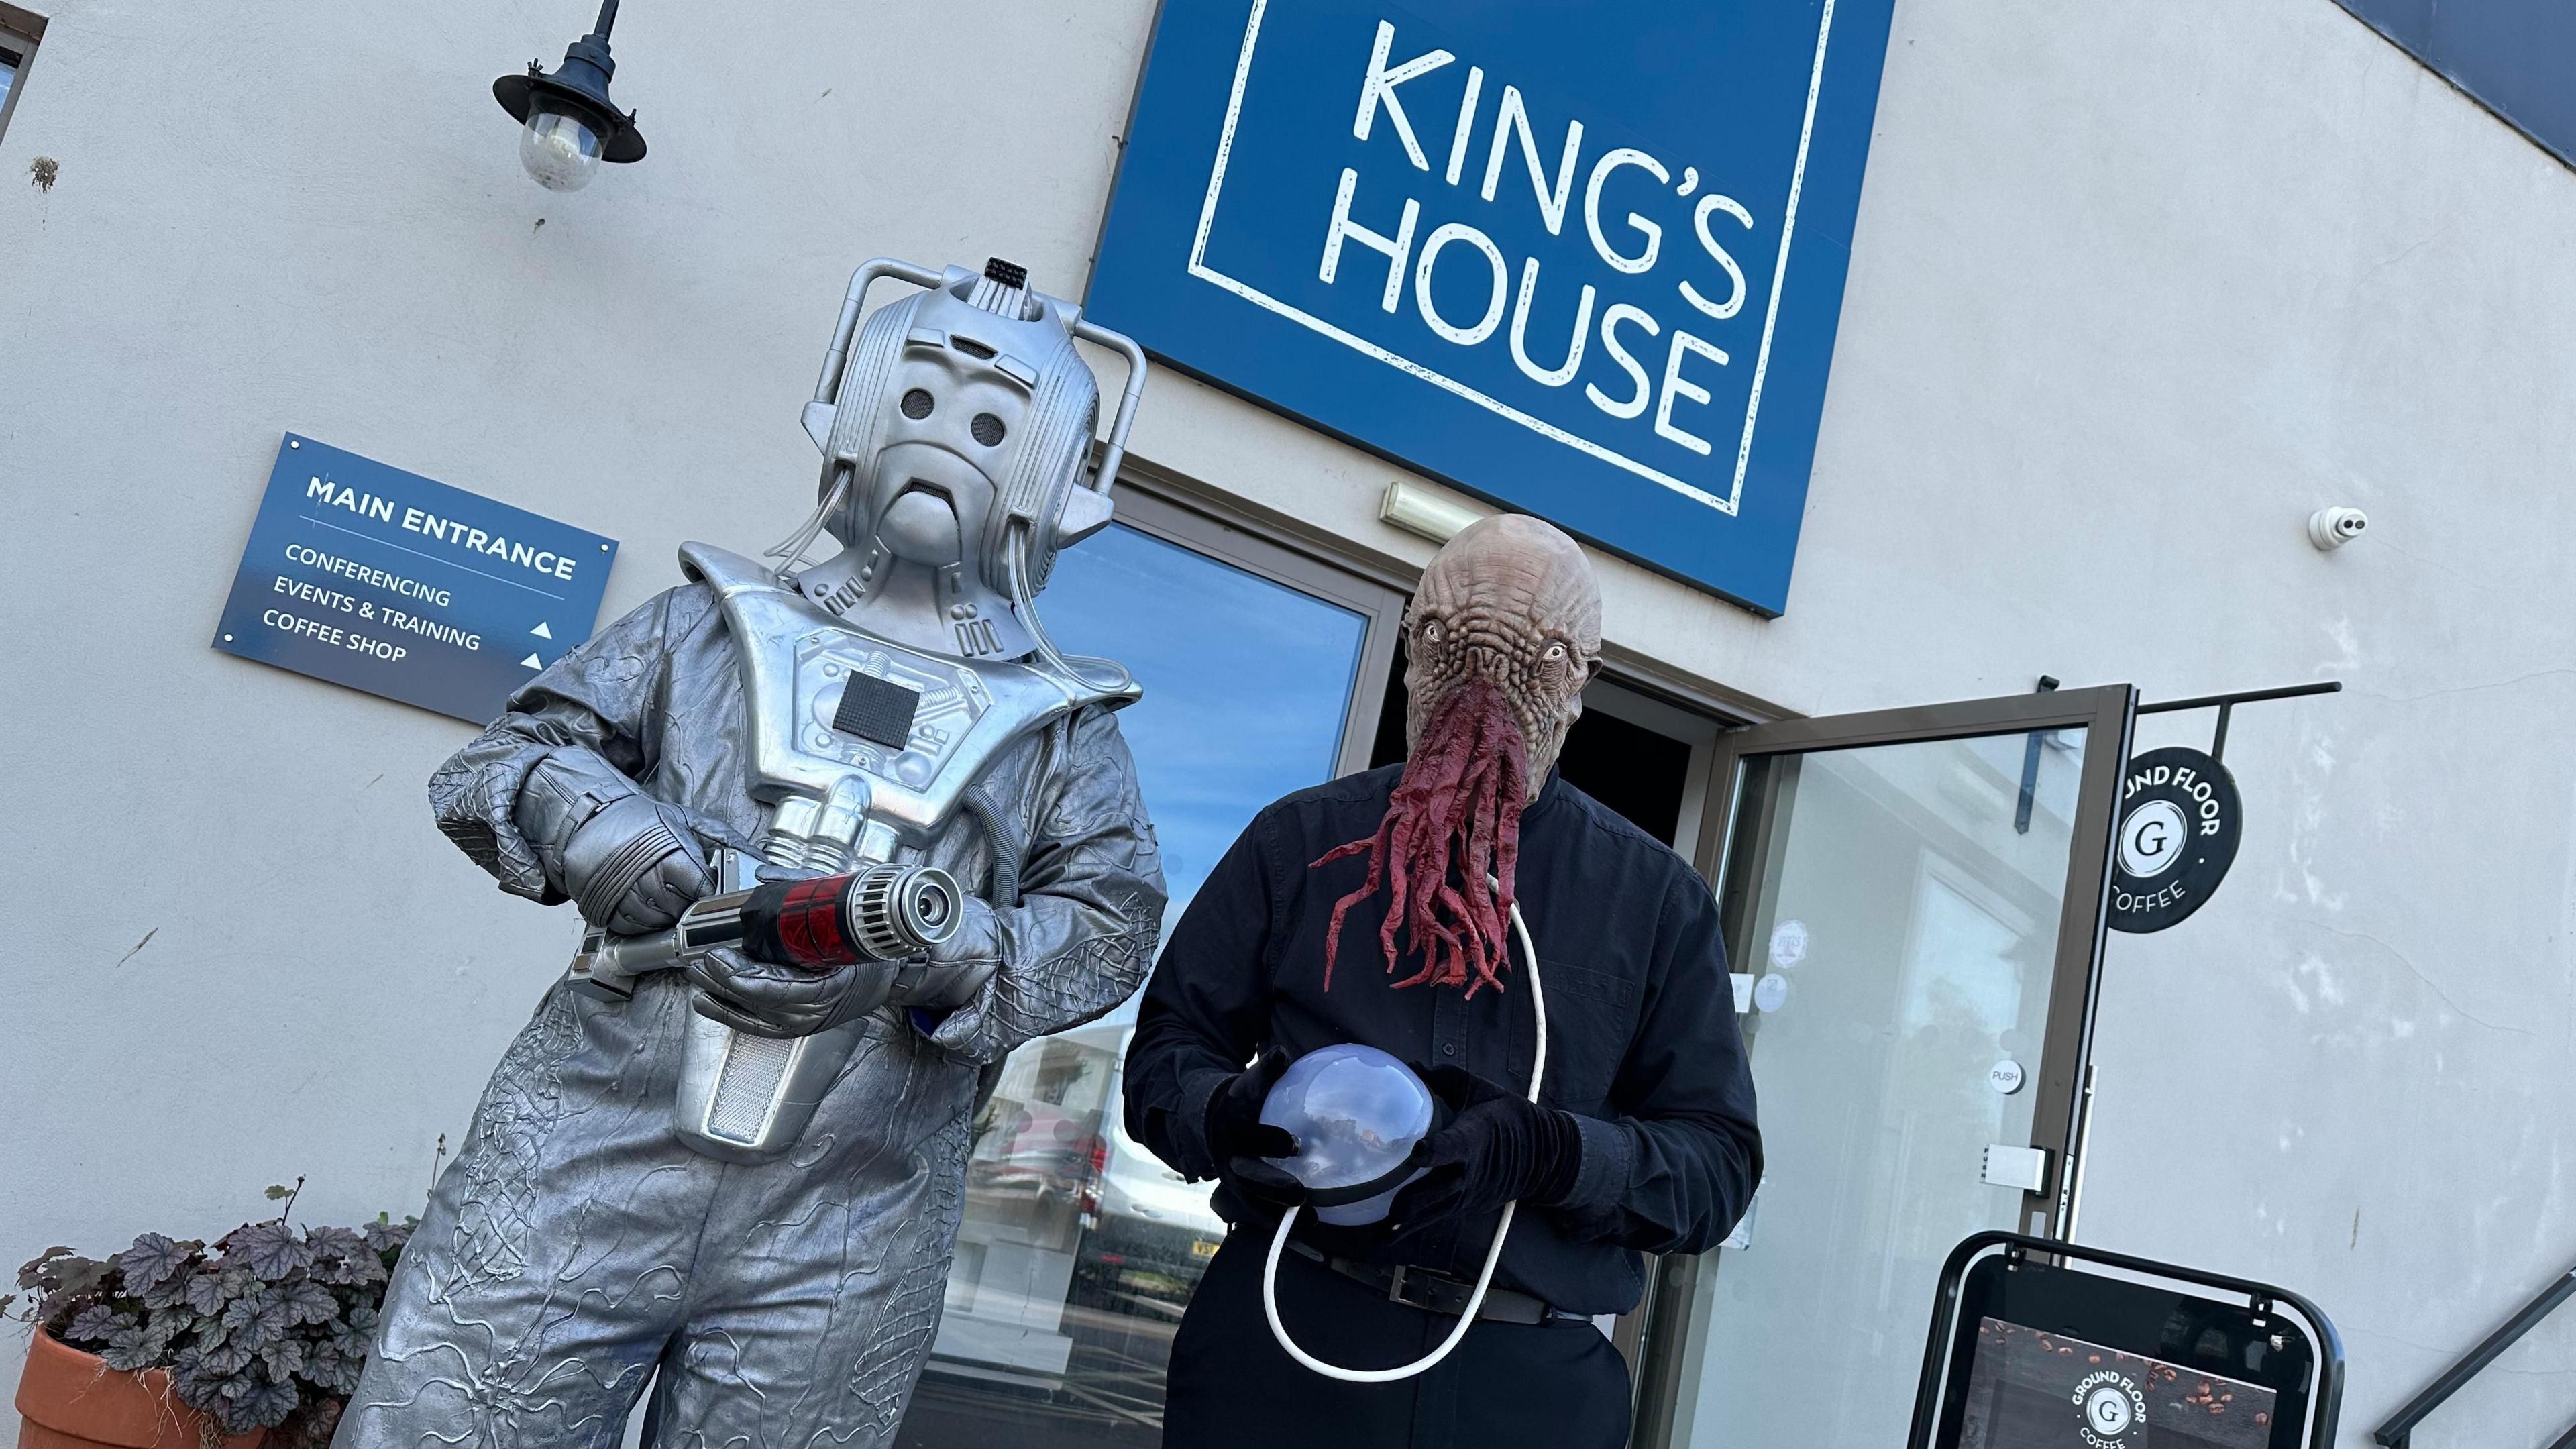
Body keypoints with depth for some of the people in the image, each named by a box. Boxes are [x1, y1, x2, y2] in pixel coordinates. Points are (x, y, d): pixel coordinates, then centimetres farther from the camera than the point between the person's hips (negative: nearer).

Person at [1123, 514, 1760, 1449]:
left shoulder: (1656, 897, 5)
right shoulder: (1304, 839, 7)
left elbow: (1717, 1167, 1)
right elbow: (1165, 1053, 7)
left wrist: (1549, 1153, -18)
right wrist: (1236, 1114, -15)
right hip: (1279, 1342, 0)